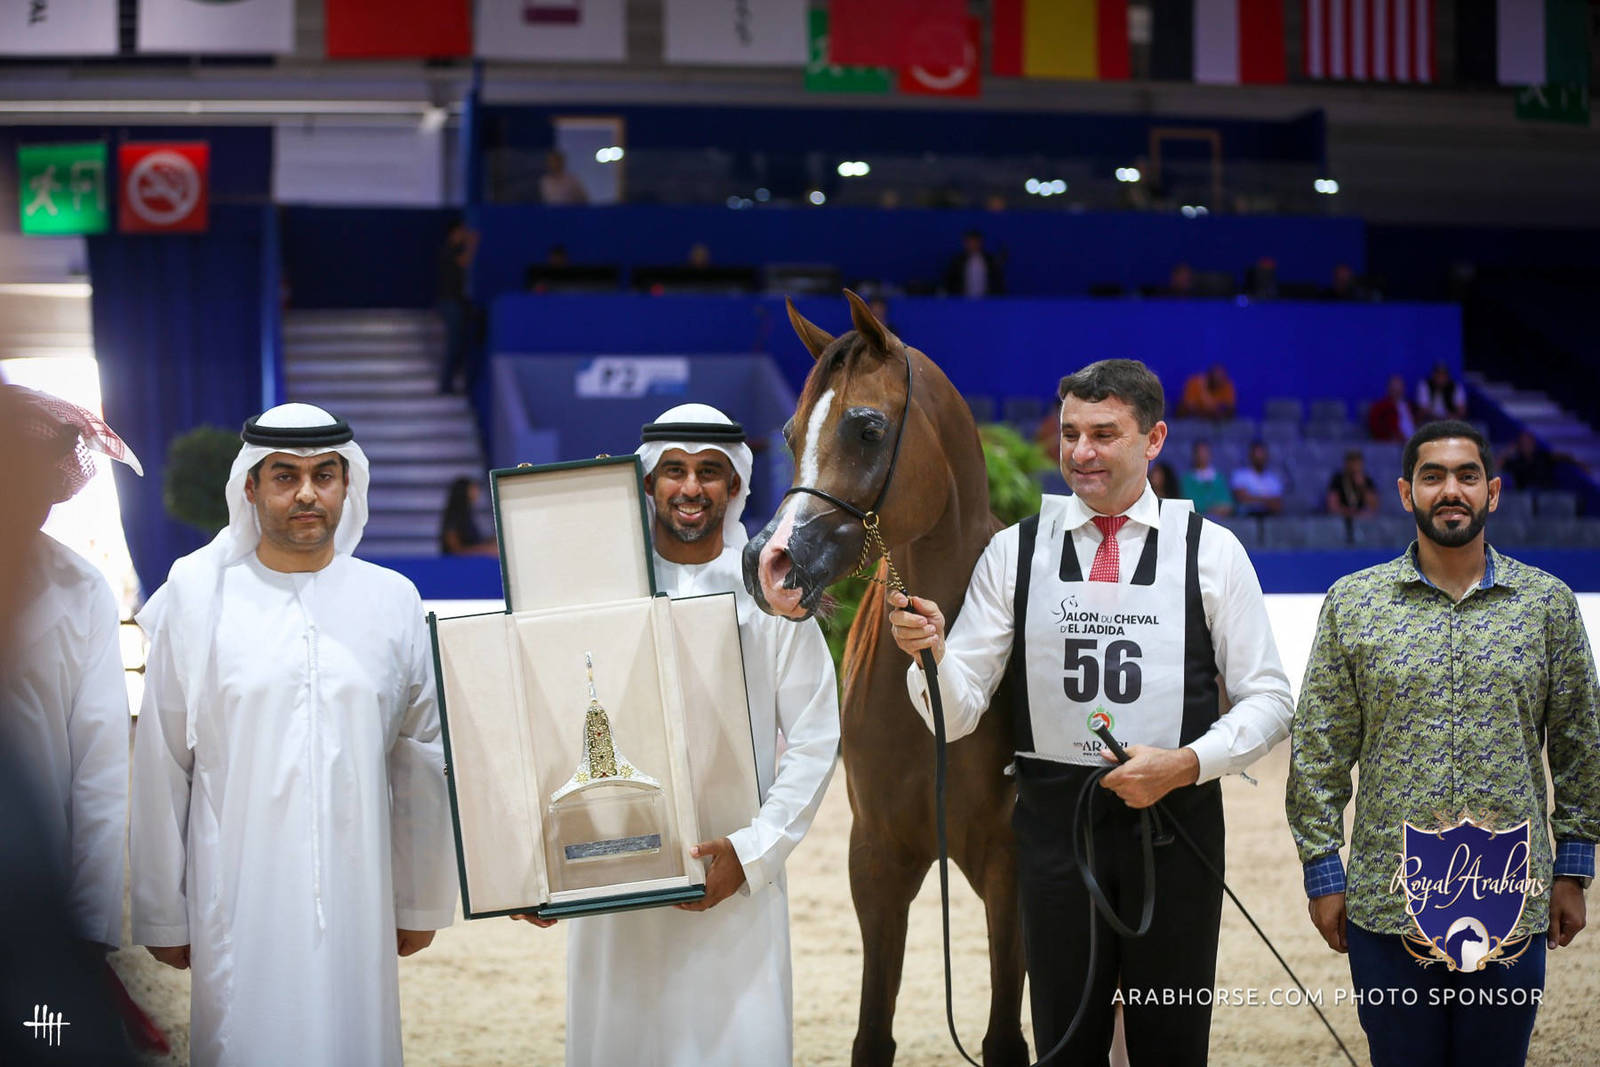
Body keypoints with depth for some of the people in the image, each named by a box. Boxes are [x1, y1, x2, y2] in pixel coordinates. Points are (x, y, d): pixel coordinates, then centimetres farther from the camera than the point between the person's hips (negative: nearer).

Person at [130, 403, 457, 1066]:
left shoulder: (394, 601, 7)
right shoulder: (197, 600, 2)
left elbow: (421, 766, 11)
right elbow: (160, 771, 3)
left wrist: (420, 904, 12)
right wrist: (162, 916, 3)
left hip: (357, 899, 2)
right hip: (237, 902, -2)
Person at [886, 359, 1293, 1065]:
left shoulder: (1211, 551, 0)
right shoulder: (1014, 551, 3)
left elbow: (1266, 701, 1)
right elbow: (960, 712, 0)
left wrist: (1185, 764, -16)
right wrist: (930, 651, -22)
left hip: (1177, 815, -1)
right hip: (1054, 818, 1)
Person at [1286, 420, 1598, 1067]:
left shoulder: (1547, 603, 3)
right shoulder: (1353, 603, 1)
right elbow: (1318, 751, 3)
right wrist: (1322, 872, 0)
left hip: (1511, 910, 1)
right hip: (1387, 909, 0)